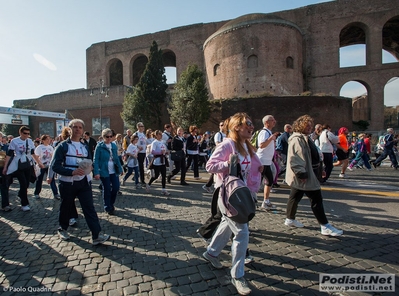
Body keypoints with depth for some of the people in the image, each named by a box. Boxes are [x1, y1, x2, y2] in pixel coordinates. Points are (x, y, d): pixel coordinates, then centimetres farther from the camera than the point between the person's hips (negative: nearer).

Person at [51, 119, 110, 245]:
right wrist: (72, 172, -23)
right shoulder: (63, 146, -4)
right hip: (67, 183, -2)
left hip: (84, 182, 3)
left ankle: (97, 235, -7)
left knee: (89, 208, -5)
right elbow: (55, 166, -10)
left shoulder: (85, 146, 10)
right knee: (66, 207, 14)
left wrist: (89, 168, -7)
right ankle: (63, 229, 39)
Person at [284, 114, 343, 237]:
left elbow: (312, 157, 26)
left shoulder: (304, 138, 17)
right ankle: (325, 226, 4)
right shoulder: (297, 139, -18)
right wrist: (301, 174, -27)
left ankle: (290, 219, 29)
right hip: (303, 176, -11)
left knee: (295, 196, 17)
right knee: (316, 199, -4)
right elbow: (294, 159, -26)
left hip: (308, 173, 11)